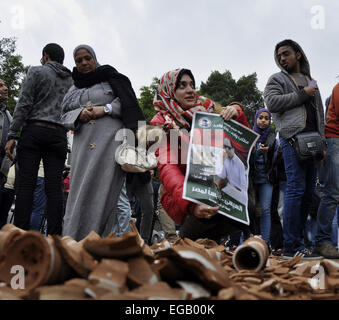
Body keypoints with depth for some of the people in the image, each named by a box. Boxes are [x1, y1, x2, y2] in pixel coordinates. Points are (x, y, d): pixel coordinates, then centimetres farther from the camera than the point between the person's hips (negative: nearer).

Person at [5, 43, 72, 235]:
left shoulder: (37, 72, 6)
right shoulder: (72, 81, 18)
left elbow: (24, 104, -3)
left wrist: (12, 135, -4)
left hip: (34, 131, -3)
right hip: (58, 135, 3)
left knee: (26, 183, -7)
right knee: (55, 187, -1)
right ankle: (54, 238, -7)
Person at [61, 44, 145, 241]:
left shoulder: (110, 77, 11)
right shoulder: (74, 90, 24)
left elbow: (128, 102, 3)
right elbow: (65, 116, 17)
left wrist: (105, 109, -9)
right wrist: (79, 114, -3)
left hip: (110, 138, -4)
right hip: (83, 143, 5)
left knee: (104, 191, -12)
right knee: (79, 192, -3)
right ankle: (72, 245, -3)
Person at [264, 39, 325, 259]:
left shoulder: (310, 80, 27)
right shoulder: (277, 79, 11)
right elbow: (272, 102, -8)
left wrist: (322, 141, 15)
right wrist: (302, 95, -6)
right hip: (293, 137, -6)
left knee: (308, 192, 4)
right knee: (296, 189, -13)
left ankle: (298, 240, 10)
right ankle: (292, 247, -13)